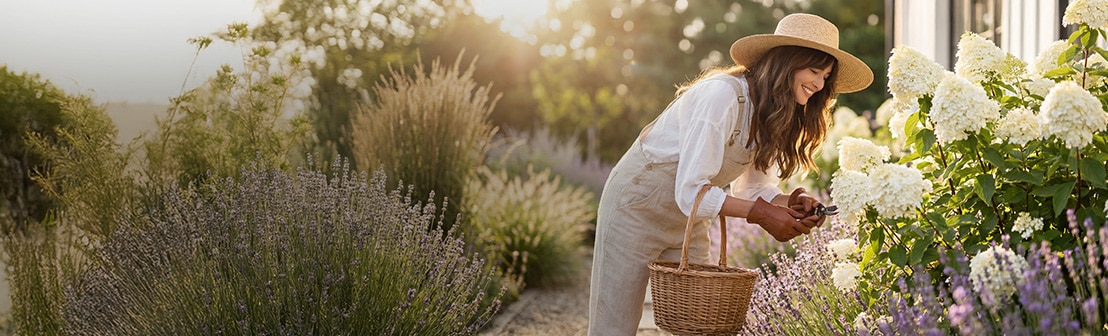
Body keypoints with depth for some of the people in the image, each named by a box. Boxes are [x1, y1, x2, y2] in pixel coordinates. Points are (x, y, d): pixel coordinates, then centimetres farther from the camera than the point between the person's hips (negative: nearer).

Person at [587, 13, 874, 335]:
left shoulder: (776, 115, -1)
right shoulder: (723, 95, -28)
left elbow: (751, 187, 1)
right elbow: (690, 192, -29)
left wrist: (790, 203, -19)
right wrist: (762, 214, -27)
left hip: (688, 221, 8)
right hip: (637, 208, -8)